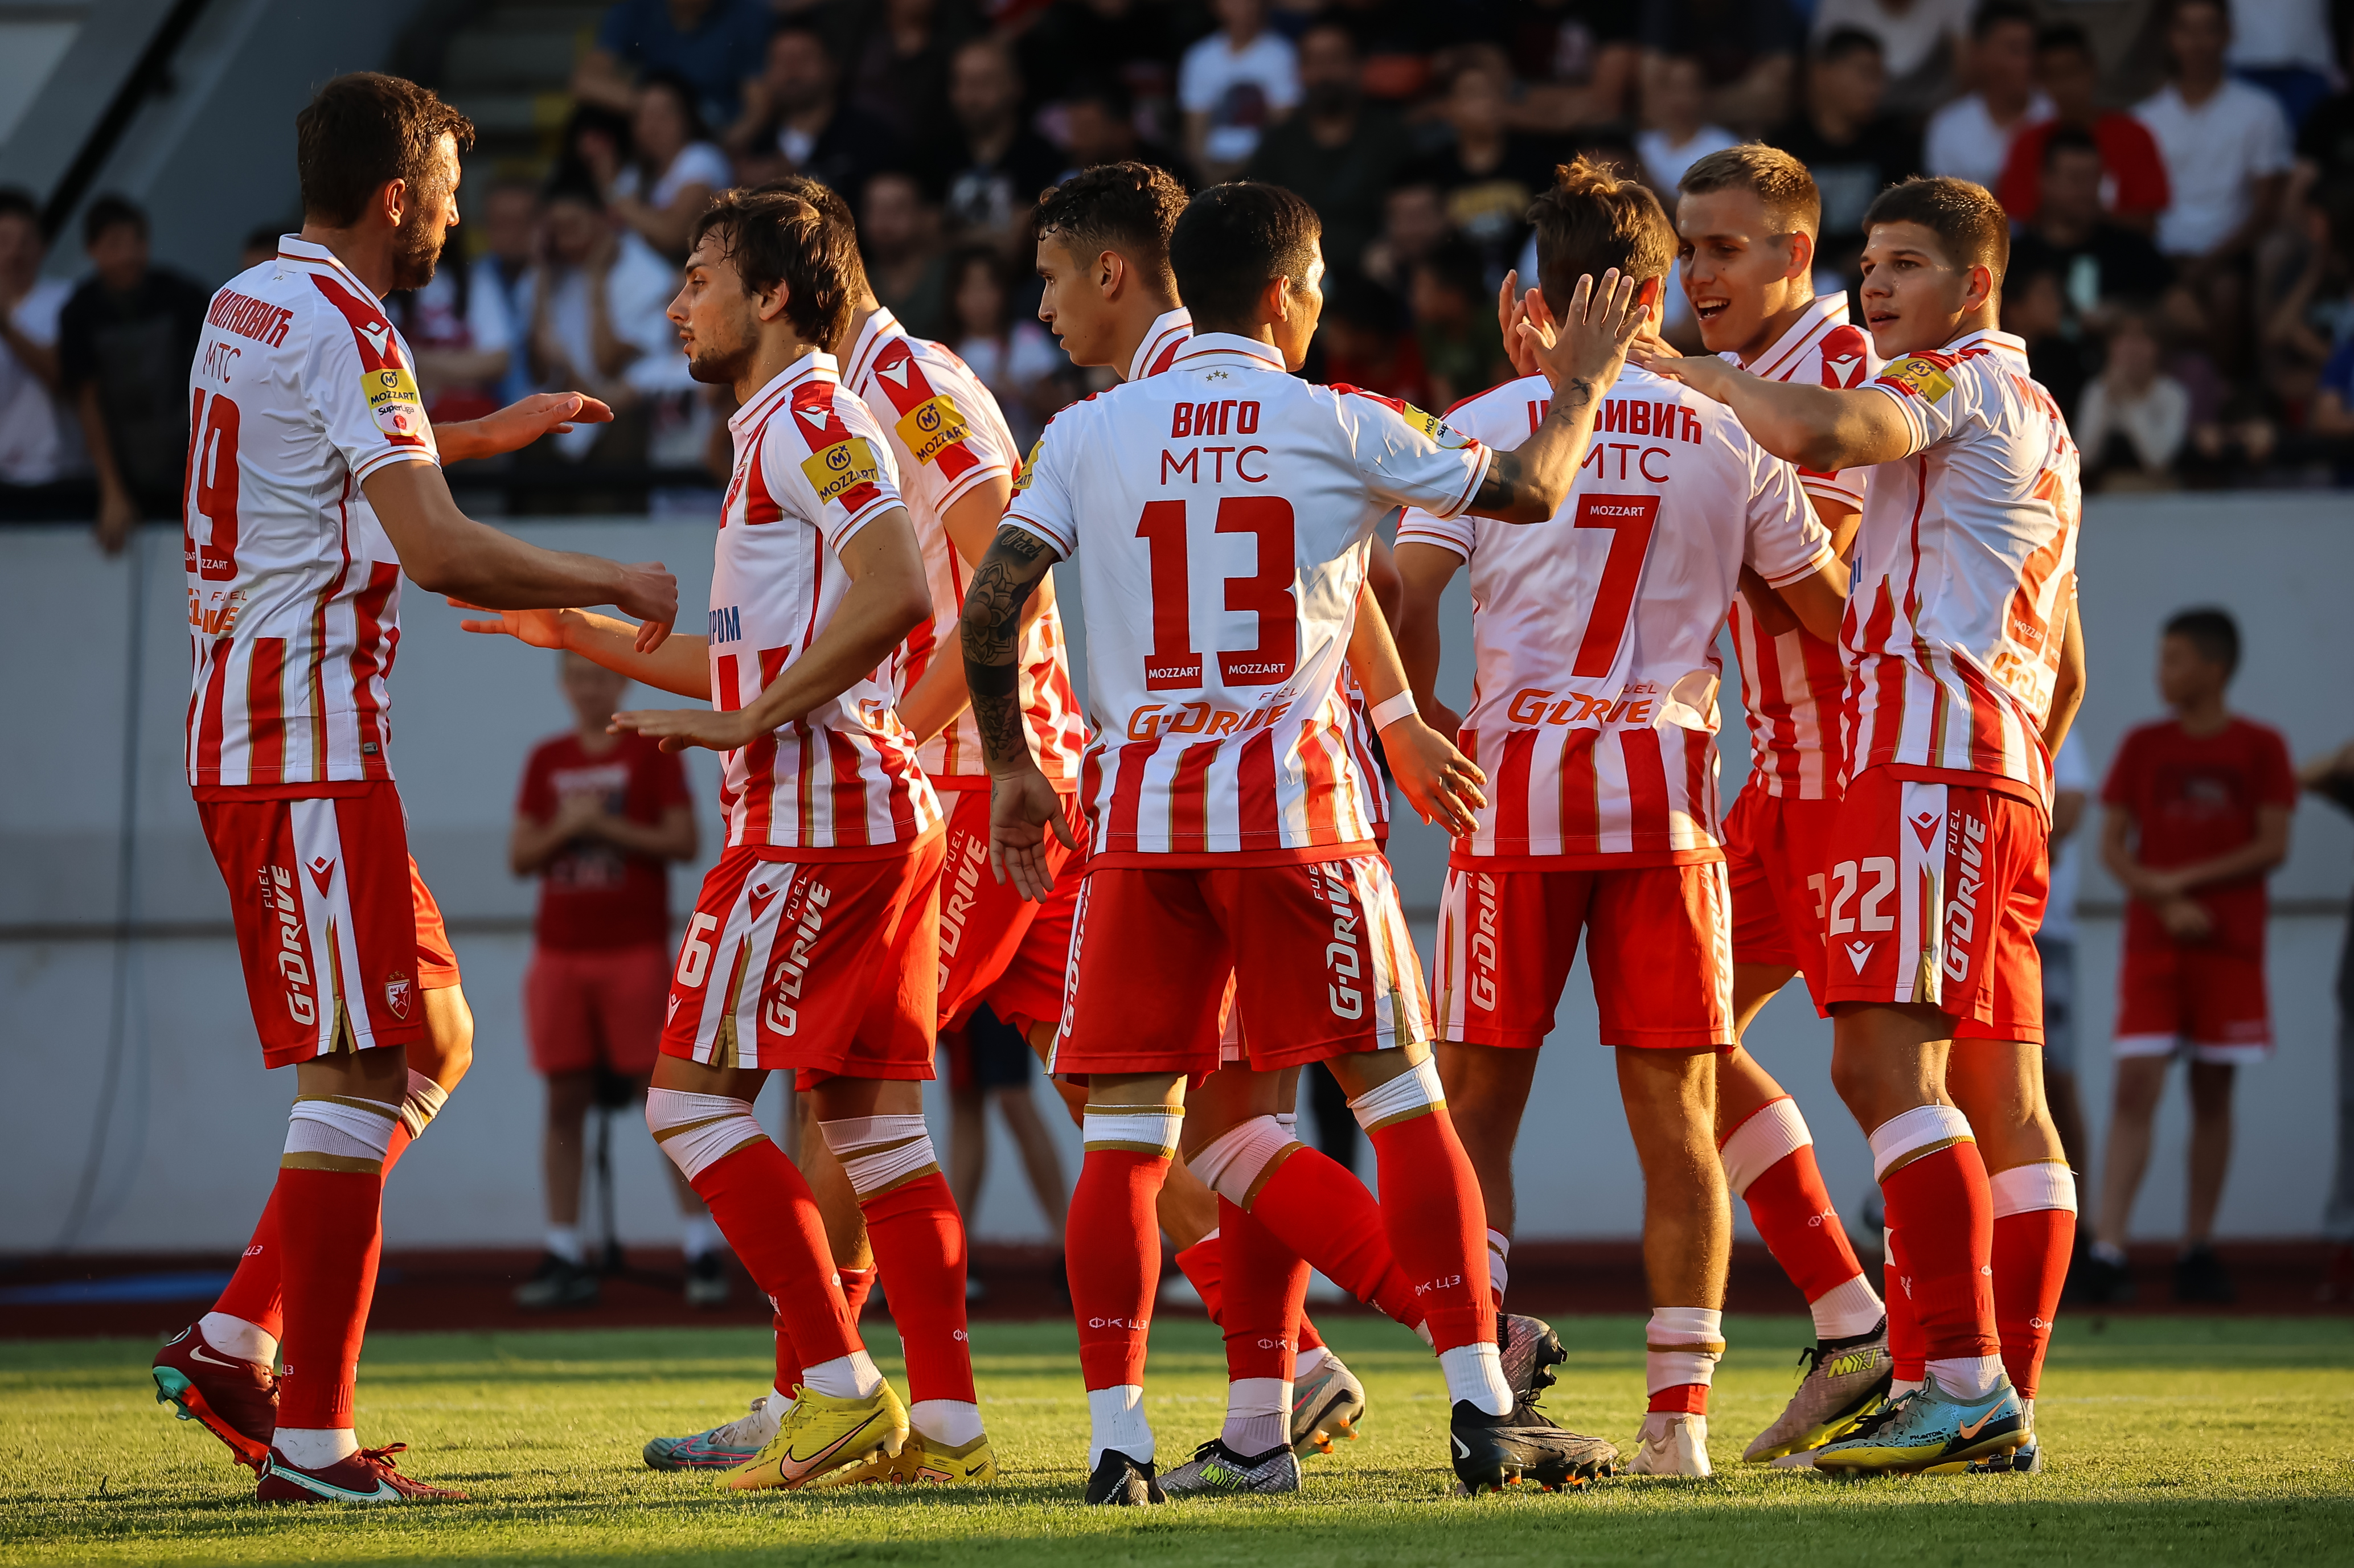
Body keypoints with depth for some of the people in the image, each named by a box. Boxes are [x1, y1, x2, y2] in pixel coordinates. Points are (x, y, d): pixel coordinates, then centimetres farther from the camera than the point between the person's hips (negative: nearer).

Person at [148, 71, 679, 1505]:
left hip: (243, 728, 10)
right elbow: (438, 549, -23)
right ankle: (312, 1438, -8)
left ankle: (238, 1338, 10)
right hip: (310, 750, -10)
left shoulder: (246, 308, 16)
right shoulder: (346, 329, -14)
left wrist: (487, 433, 42)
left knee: (430, 1043, 15)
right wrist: (620, 587, -11)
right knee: (360, 1073, -8)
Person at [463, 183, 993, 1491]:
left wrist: (748, 721, -20)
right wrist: (581, 634, 28)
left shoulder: (809, 422, -9)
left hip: (818, 811, -10)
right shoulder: (787, 433, 23)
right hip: (877, 808, 10)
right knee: (873, 1121, 7)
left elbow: (898, 589, -24)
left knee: (695, 1098, -8)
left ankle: (837, 1387, -10)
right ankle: (946, 1421, 4)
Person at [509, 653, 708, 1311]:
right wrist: (563, 830, -8)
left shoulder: (652, 754, 1)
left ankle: (702, 1249, -4)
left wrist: (605, 825, -13)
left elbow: (682, 841, -6)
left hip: (635, 951, -4)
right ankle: (564, 1254, 3)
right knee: (564, 1101, 1)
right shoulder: (546, 761, 12)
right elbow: (519, 857, 10)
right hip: (561, 953, 4)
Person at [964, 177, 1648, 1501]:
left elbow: (991, 607, 1)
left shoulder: (1089, 433, 5)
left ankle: (1116, 1437, -3)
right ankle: (1484, 1408, 2)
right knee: (1402, 1095, 5)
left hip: (1140, 807, 2)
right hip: (1298, 799, -2)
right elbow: (1526, 491, 7)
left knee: (1129, 1129, 3)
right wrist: (1582, 383, 25)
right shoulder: (1334, 427, 0)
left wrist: (1011, 768, 14)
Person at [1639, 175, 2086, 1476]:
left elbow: (1817, 433, -24)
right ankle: (2003, 1400, 4)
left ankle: (1962, 1380, -26)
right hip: (2004, 776, 10)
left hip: (1925, 754, -10)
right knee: (1999, 1098, 6)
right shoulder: (2039, 423, 27)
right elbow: (2064, 664, 31)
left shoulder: (1964, 380, -3)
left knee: (1886, 1061, -18)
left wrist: (1696, 375, -10)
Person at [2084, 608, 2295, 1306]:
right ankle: (2107, 1250, -17)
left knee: (2213, 1094, 4)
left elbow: (2273, 845, -6)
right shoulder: (2142, 746, 6)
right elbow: (2112, 846, 2)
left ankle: (2198, 1249, 13)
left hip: (2229, 947, 0)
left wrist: (2184, 879, -12)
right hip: (2152, 944, 0)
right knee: (2135, 1086, -11)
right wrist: (2166, 905, -13)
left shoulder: (2259, 749, 1)